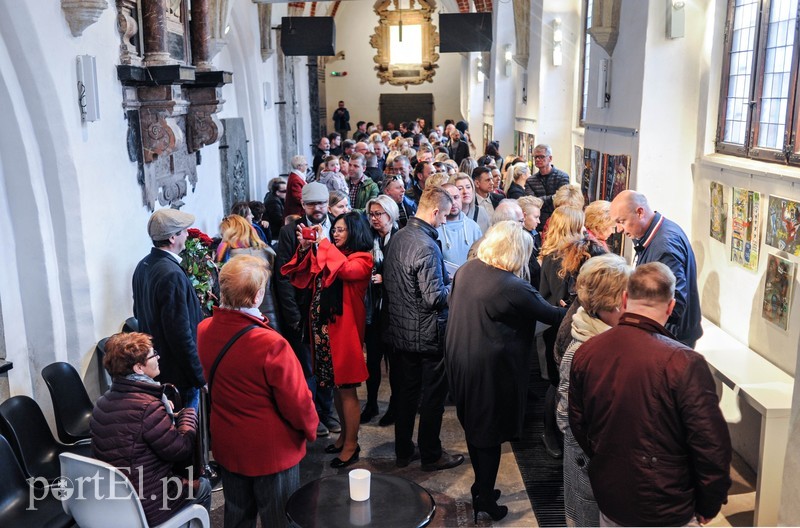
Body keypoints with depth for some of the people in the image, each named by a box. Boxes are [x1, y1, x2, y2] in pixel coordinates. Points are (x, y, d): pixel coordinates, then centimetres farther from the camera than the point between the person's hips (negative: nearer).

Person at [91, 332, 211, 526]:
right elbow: (182, 450, -19)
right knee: (202, 486, 18)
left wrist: (168, 415, 5)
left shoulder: (103, 402, 0)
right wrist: (188, 414, -4)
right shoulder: (147, 407, -26)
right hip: (145, 508, -8)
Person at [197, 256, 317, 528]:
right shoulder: (271, 345, -31)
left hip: (227, 446, 6)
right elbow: (297, 402, -21)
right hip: (271, 450, -6)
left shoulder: (204, 330, -11)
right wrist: (310, 428, -1)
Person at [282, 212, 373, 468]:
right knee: (336, 386, 14)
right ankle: (345, 435, 28)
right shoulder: (326, 254, 14)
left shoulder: (362, 259, -5)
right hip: (323, 326, 7)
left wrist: (323, 243, -21)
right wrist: (305, 249, -2)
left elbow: (345, 269, -27)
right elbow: (303, 279, 10)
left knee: (346, 388, 0)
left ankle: (351, 445, 12)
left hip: (345, 328, -6)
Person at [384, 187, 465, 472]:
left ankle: (403, 450, 30)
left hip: (400, 329, 8)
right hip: (427, 335, -8)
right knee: (433, 395, 8)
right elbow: (435, 298, -24)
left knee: (406, 391, 18)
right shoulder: (426, 247, -24)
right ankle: (431, 455, 21)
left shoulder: (398, 237, 3)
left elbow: (388, 282, 12)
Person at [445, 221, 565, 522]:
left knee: (473, 425, 21)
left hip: (459, 360, 7)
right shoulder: (513, 288, -23)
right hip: (491, 368, -7)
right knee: (490, 431, 9)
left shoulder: (466, 270, -2)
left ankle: (481, 486, 38)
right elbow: (550, 315, -13)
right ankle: (485, 498, 23)